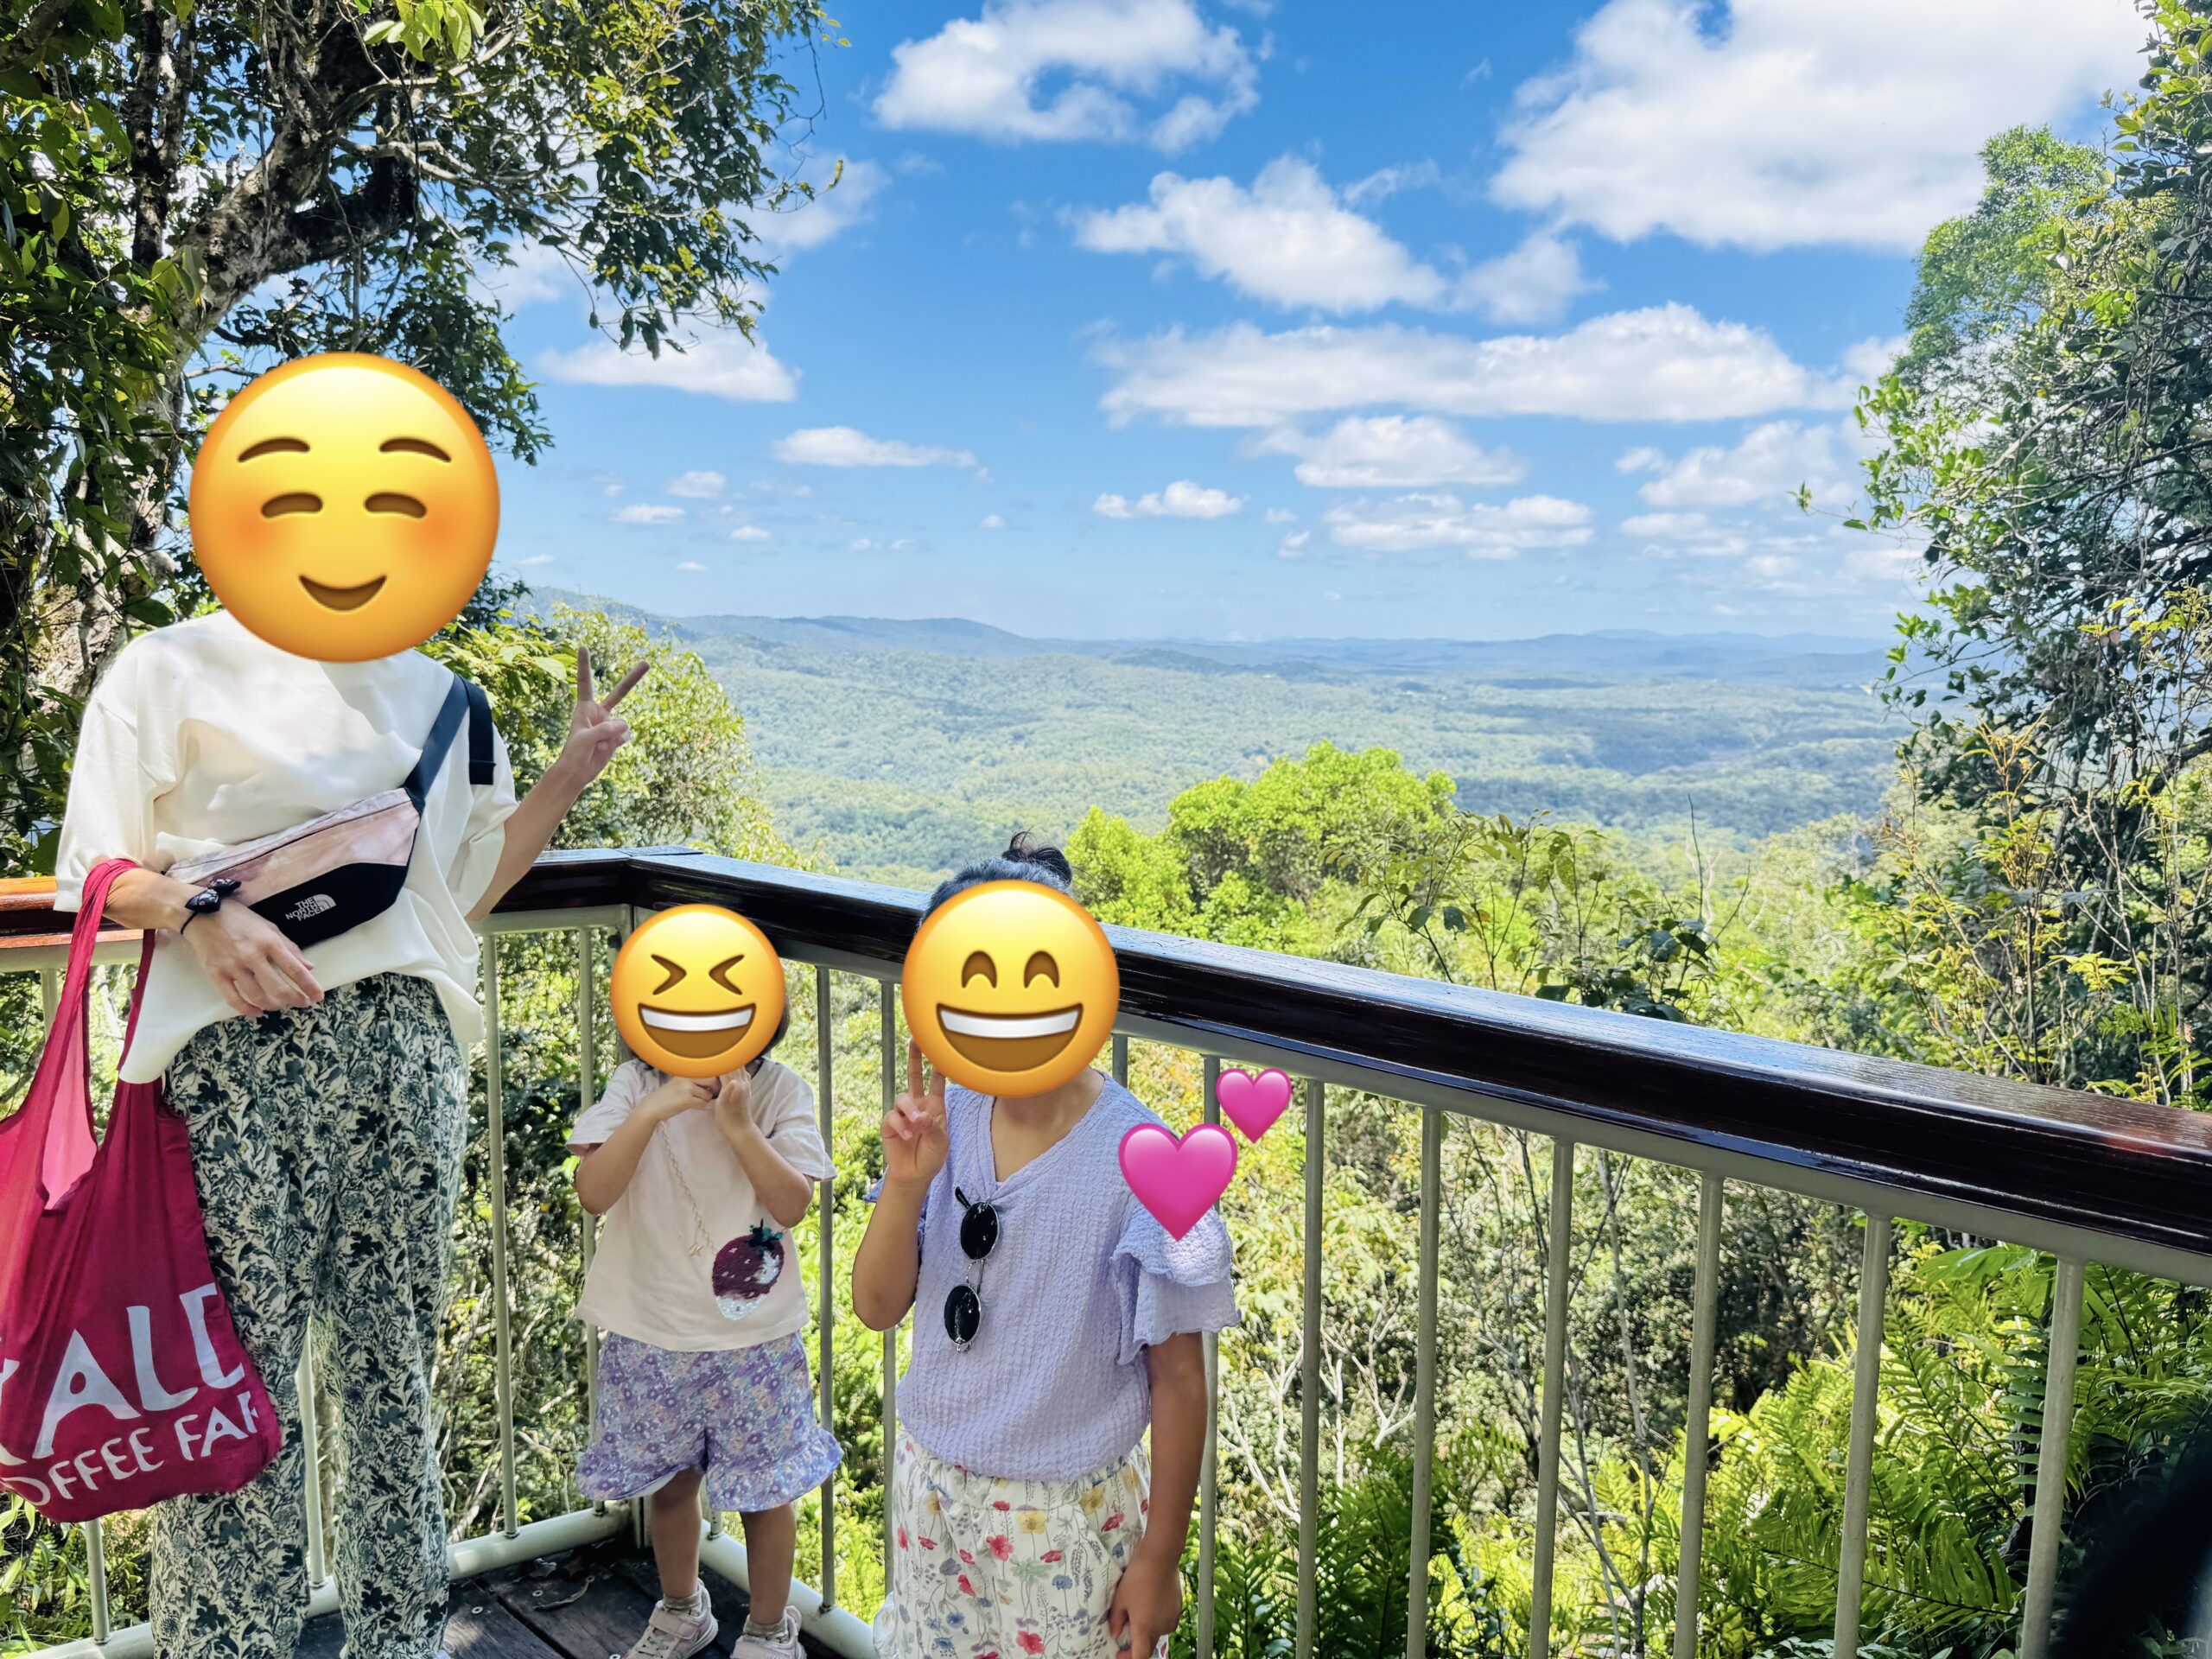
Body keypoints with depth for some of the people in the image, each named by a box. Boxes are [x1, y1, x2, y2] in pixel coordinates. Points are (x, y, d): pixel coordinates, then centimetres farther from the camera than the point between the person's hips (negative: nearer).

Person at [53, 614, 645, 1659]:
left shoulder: (435, 696, 16)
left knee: (395, 1361, 7)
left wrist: (568, 777, 12)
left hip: (404, 1050, 3)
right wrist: (200, 913, -16)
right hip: (238, 1054, -3)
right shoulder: (168, 670, 4)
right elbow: (92, 875, 3)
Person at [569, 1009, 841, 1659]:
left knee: (765, 1490, 10)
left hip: (754, 1338, -1)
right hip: (652, 1336, 2)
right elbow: (593, 1193, -16)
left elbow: (792, 1205, -15)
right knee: (669, 1482, 18)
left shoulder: (780, 1090, -10)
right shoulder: (636, 1084, -7)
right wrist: (651, 1111, -27)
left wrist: (738, 1124, -24)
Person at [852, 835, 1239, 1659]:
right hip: (930, 1488, 5)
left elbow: (1178, 1381, -14)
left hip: (1066, 1519, -5)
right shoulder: (948, 1121, -9)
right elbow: (877, 1307, -3)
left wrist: (1159, 1561, -7)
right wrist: (905, 1184, -20)